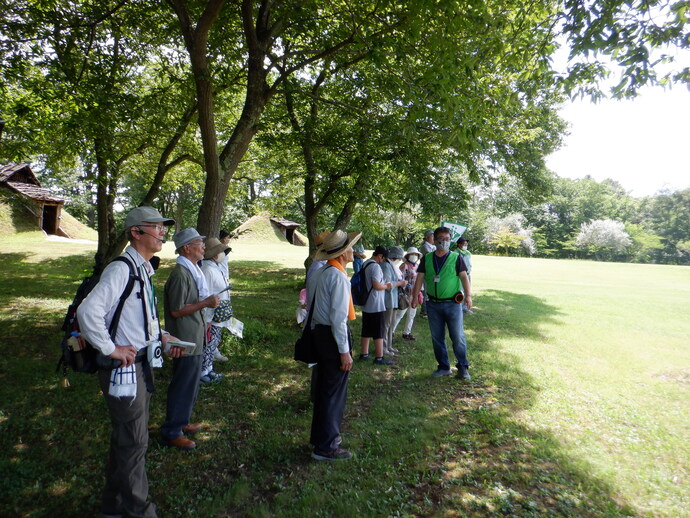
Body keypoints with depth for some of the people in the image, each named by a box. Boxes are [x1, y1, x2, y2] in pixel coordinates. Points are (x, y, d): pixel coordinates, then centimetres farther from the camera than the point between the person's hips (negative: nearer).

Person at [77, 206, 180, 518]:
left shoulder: (143, 270, 10)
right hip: (124, 367, -10)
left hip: (141, 364, 10)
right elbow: (88, 311, -32)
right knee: (133, 442, 4)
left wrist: (161, 335, 9)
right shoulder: (121, 269, -21)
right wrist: (110, 349, -22)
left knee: (126, 439, 23)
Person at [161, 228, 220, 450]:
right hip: (185, 340, -10)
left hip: (195, 338, 10)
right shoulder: (180, 274, -21)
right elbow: (176, 310, -22)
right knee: (183, 386, 1)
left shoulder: (192, 270, 10)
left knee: (191, 383, 20)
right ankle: (172, 432, 15)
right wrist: (205, 303, -22)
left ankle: (182, 422, 35)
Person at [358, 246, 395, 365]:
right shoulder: (376, 266, -18)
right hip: (376, 305, -9)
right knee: (379, 331, -1)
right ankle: (379, 357, 3)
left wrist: (384, 284, 18)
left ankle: (364, 354, 23)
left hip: (366, 305, 9)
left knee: (366, 330, 15)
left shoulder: (365, 264, 11)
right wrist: (387, 286, -6)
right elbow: (377, 285, -24)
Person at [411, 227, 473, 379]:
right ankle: (444, 367, 22)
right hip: (433, 304, 3)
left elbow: (464, 276, -6)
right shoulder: (427, 258, 7)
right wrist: (415, 297, -2)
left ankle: (463, 367, 15)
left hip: (453, 304, -3)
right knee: (437, 338, 9)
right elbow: (420, 278, 6)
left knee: (458, 337, -1)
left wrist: (468, 294, -18)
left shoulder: (456, 257, 1)